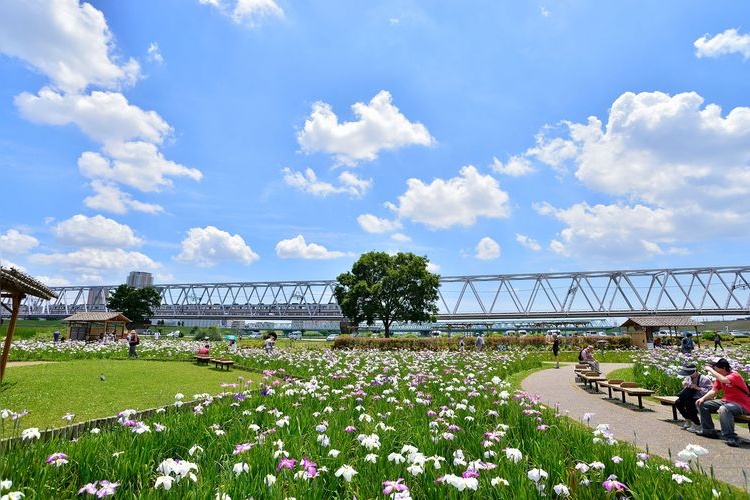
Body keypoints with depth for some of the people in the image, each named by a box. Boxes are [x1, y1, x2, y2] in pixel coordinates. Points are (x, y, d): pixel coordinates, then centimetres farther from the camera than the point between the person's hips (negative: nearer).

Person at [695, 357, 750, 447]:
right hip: (727, 401, 9)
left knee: (723, 409, -39)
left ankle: (731, 438, -29)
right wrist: (703, 398, -8)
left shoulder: (734, 376, -20)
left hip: (742, 405, -9)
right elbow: (713, 391, 7)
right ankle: (708, 430, 12)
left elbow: (724, 380, -44)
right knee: (702, 404, 5)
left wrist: (710, 370, -33)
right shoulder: (719, 377, 5)